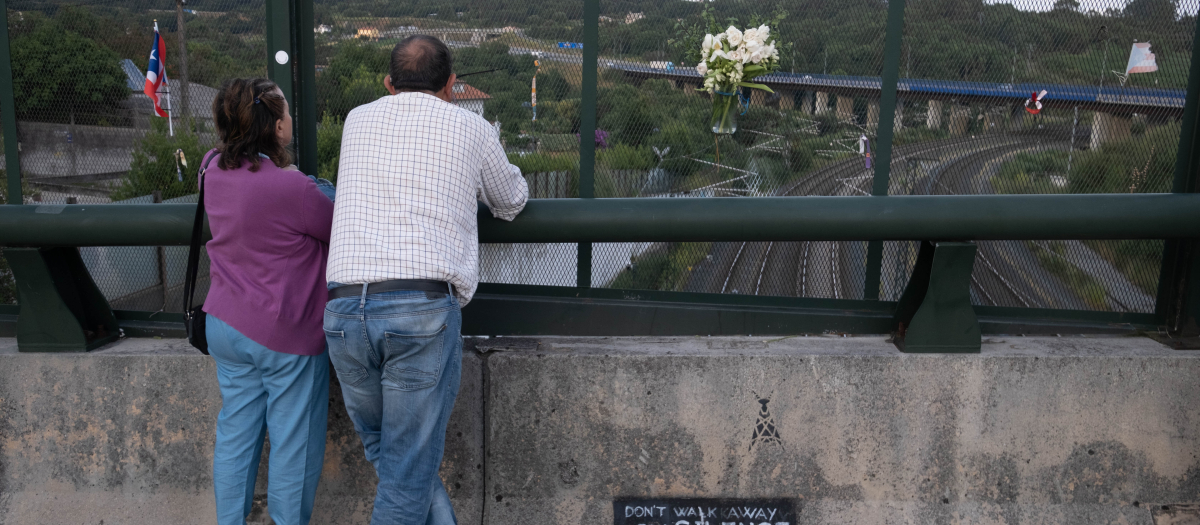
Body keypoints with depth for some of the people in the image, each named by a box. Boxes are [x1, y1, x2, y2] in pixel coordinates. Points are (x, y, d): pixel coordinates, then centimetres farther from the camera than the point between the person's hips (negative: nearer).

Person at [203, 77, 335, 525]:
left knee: (235, 434, 16)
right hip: (285, 336, -7)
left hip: (226, 325, 7)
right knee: (293, 444, 7)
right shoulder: (293, 187, -22)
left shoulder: (215, 170, 0)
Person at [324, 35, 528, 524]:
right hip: (424, 306, -3)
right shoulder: (471, 128, 11)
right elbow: (511, 201, 28)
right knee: (407, 471, 6)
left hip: (344, 306, 3)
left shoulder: (357, 120, 19)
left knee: (383, 451, 20)